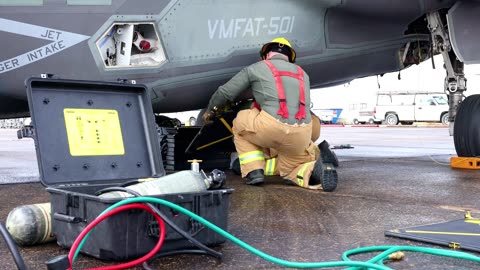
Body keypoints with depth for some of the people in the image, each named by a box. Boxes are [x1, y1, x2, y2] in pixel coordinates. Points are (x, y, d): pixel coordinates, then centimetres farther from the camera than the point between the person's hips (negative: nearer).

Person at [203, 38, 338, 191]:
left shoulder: (255, 68, 16)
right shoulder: (302, 73, 28)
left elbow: (224, 92, 21)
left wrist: (210, 110, 40)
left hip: (272, 127, -4)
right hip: (302, 135, 4)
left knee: (241, 121, 27)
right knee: (290, 169, 27)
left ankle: (254, 172, 10)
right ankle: (316, 171, -8)